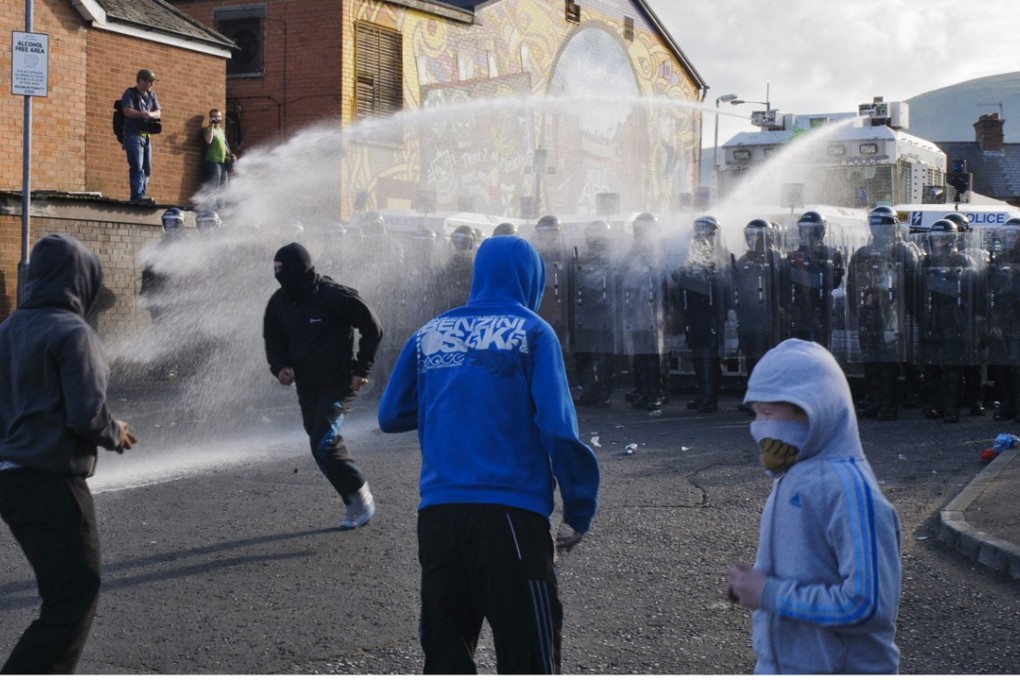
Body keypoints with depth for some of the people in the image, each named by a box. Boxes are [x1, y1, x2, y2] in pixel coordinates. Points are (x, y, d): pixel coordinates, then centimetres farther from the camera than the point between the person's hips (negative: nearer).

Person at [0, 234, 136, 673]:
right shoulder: (71, 331, -14)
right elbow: (87, 413, -18)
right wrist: (116, 436, -1)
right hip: (53, 482, -9)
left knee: (63, 595, 20)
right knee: (74, 600, -5)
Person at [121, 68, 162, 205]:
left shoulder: (152, 96, 15)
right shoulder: (130, 93, -3)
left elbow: (159, 113, 7)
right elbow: (127, 111, -15)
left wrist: (150, 114, -16)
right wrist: (142, 113, -31)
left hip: (146, 136, 7)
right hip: (133, 135, -7)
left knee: (147, 168, 4)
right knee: (137, 167, -15)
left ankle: (141, 196, 7)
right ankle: (137, 196, -21)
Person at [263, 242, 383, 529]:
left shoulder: (335, 296, -17)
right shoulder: (279, 302, 1)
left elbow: (372, 328, -8)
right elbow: (273, 339, 15)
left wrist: (361, 369, -8)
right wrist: (279, 366, -5)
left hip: (338, 384, -7)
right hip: (306, 387, 7)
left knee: (323, 445, -18)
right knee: (324, 447, 8)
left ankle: (359, 494, 2)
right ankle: (356, 504, 21)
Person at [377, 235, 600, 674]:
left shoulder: (428, 335, 11)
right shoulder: (531, 331, 0)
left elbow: (391, 416, 16)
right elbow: (558, 428, -8)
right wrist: (579, 513, -1)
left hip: (437, 514, 4)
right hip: (510, 513, -4)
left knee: (445, 656, 14)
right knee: (528, 657, 0)